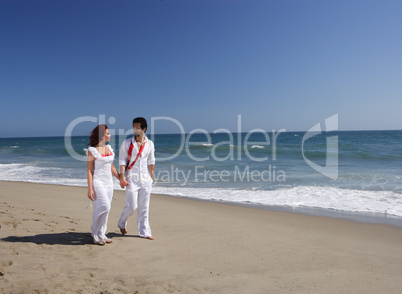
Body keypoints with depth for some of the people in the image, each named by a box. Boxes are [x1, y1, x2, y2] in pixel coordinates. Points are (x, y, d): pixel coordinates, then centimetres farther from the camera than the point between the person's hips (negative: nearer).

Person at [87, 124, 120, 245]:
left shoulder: (109, 148, 11)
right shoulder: (92, 150, -7)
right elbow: (89, 170, -9)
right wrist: (90, 189, -14)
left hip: (109, 182, 7)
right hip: (97, 181, -6)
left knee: (105, 209, 9)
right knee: (104, 206, -15)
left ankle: (101, 234, 20)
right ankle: (95, 233, 4)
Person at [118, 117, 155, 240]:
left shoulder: (149, 144, 6)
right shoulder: (126, 143, -3)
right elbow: (122, 161, -3)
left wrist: (152, 178, 12)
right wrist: (122, 178, -11)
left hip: (146, 179, 3)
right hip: (132, 179, -3)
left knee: (144, 207, 6)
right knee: (131, 206, -3)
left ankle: (144, 232, 18)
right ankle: (122, 223, 28)